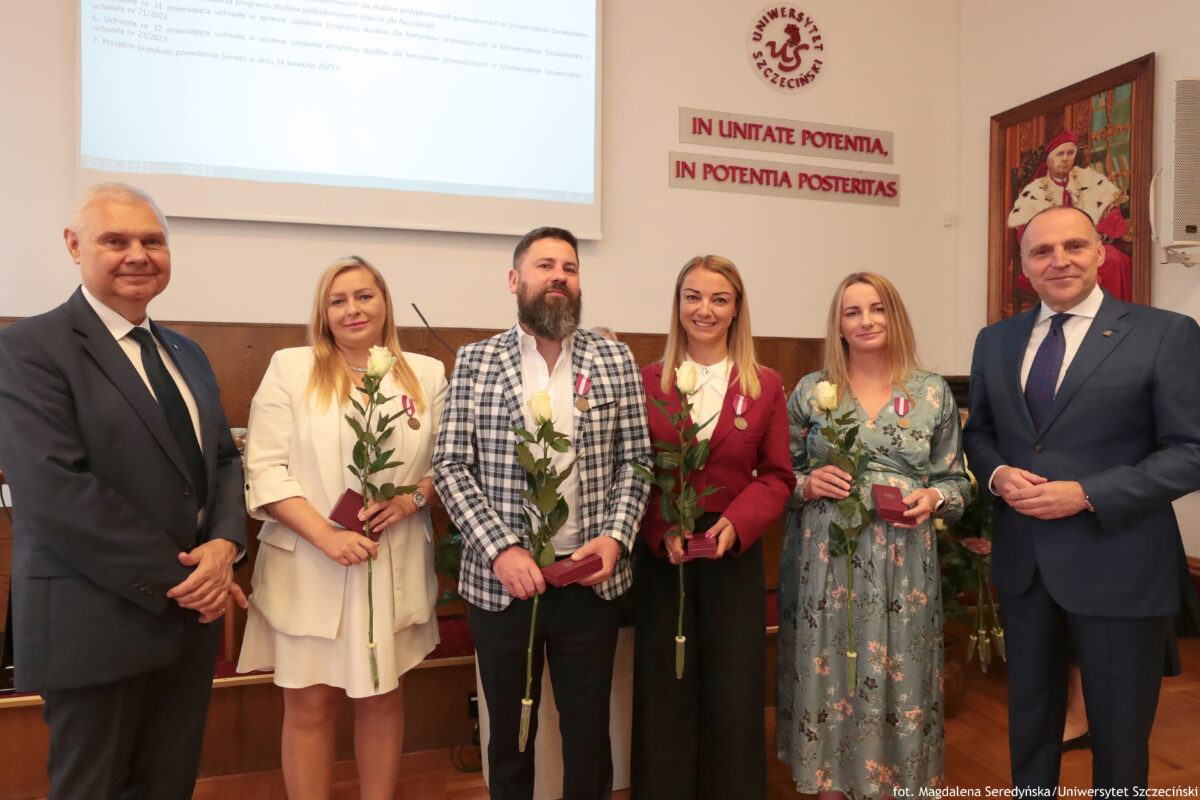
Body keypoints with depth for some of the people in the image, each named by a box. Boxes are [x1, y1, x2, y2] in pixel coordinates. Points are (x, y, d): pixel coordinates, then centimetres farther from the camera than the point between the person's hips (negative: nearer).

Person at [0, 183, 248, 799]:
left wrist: (224, 545, -8)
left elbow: (224, 459, 11)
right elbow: (56, 490, -20)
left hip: (193, 611, 6)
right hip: (96, 622, -6)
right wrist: (175, 577, -17)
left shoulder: (185, 353, 12)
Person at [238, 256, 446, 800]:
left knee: (383, 698, 15)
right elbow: (266, 470, -6)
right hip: (309, 566, -1)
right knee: (309, 705, 8)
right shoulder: (290, 368, -1)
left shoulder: (427, 374, 5)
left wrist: (412, 500, -13)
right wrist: (328, 536, -16)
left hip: (395, 567, 2)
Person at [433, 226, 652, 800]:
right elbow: (450, 466, -4)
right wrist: (499, 549, -14)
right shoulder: (475, 363, -1)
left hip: (591, 581, 1)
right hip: (500, 581, 0)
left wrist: (616, 536, -11)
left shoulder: (615, 361, 2)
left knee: (589, 731, 14)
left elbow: (636, 460, 3)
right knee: (509, 732, 17)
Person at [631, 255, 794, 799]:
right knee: (664, 694, 9)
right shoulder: (647, 382, 1)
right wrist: (663, 530, -15)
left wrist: (735, 524, -14)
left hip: (735, 553, 1)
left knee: (735, 696, 9)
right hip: (660, 552, 0)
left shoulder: (766, 386, 3)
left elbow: (776, 477, 2)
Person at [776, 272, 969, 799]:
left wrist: (933, 498, -10)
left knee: (896, 674, 8)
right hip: (824, 560, 0)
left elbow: (956, 479, 10)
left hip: (903, 563, 1)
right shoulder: (810, 391, 3)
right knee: (827, 672, 7)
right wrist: (807, 484, -13)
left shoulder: (933, 393, 5)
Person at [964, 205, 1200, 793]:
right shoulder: (995, 341, 6)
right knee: (1029, 713, 21)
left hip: (1117, 565, -3)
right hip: (1022, 562, 4)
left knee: (1120, 731, 15)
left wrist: (1087, 495, -20)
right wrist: (998, 474, -9)